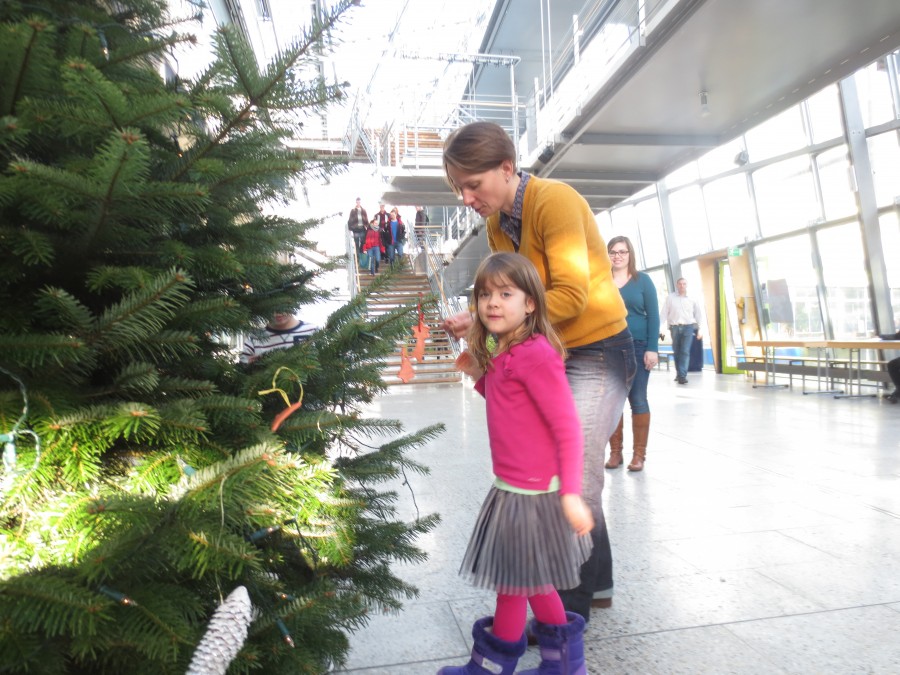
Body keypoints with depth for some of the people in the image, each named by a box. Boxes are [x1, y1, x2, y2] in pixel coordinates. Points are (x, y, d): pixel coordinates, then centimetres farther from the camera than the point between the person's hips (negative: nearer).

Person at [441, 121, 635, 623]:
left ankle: (572, 608, 13)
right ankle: (597, 586, 30)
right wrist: (476, 323, -13)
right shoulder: (497, 223, 6)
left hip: (597, 351, -8)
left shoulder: (554, 200, -18)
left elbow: (570, 296, -26)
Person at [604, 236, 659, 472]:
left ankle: (639, 454, 11)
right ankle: (615, 451, 16)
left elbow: (653, 315, 1)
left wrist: (652, 348, -8)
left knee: (638, 400, 2)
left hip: (637, 347, -1)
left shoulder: (643, 280, 5)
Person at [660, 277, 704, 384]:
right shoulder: (670, 297, 5)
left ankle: (682, 375, -11)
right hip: (674, 327, 1)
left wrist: (699, 330, 6)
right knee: (676, 352, 9)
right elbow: (664, 313, 2)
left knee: (685, 351, -10)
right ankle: (679, 373, 23)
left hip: (688, 327, -1)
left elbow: (698, 315, 10)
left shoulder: (692, 299, 6)